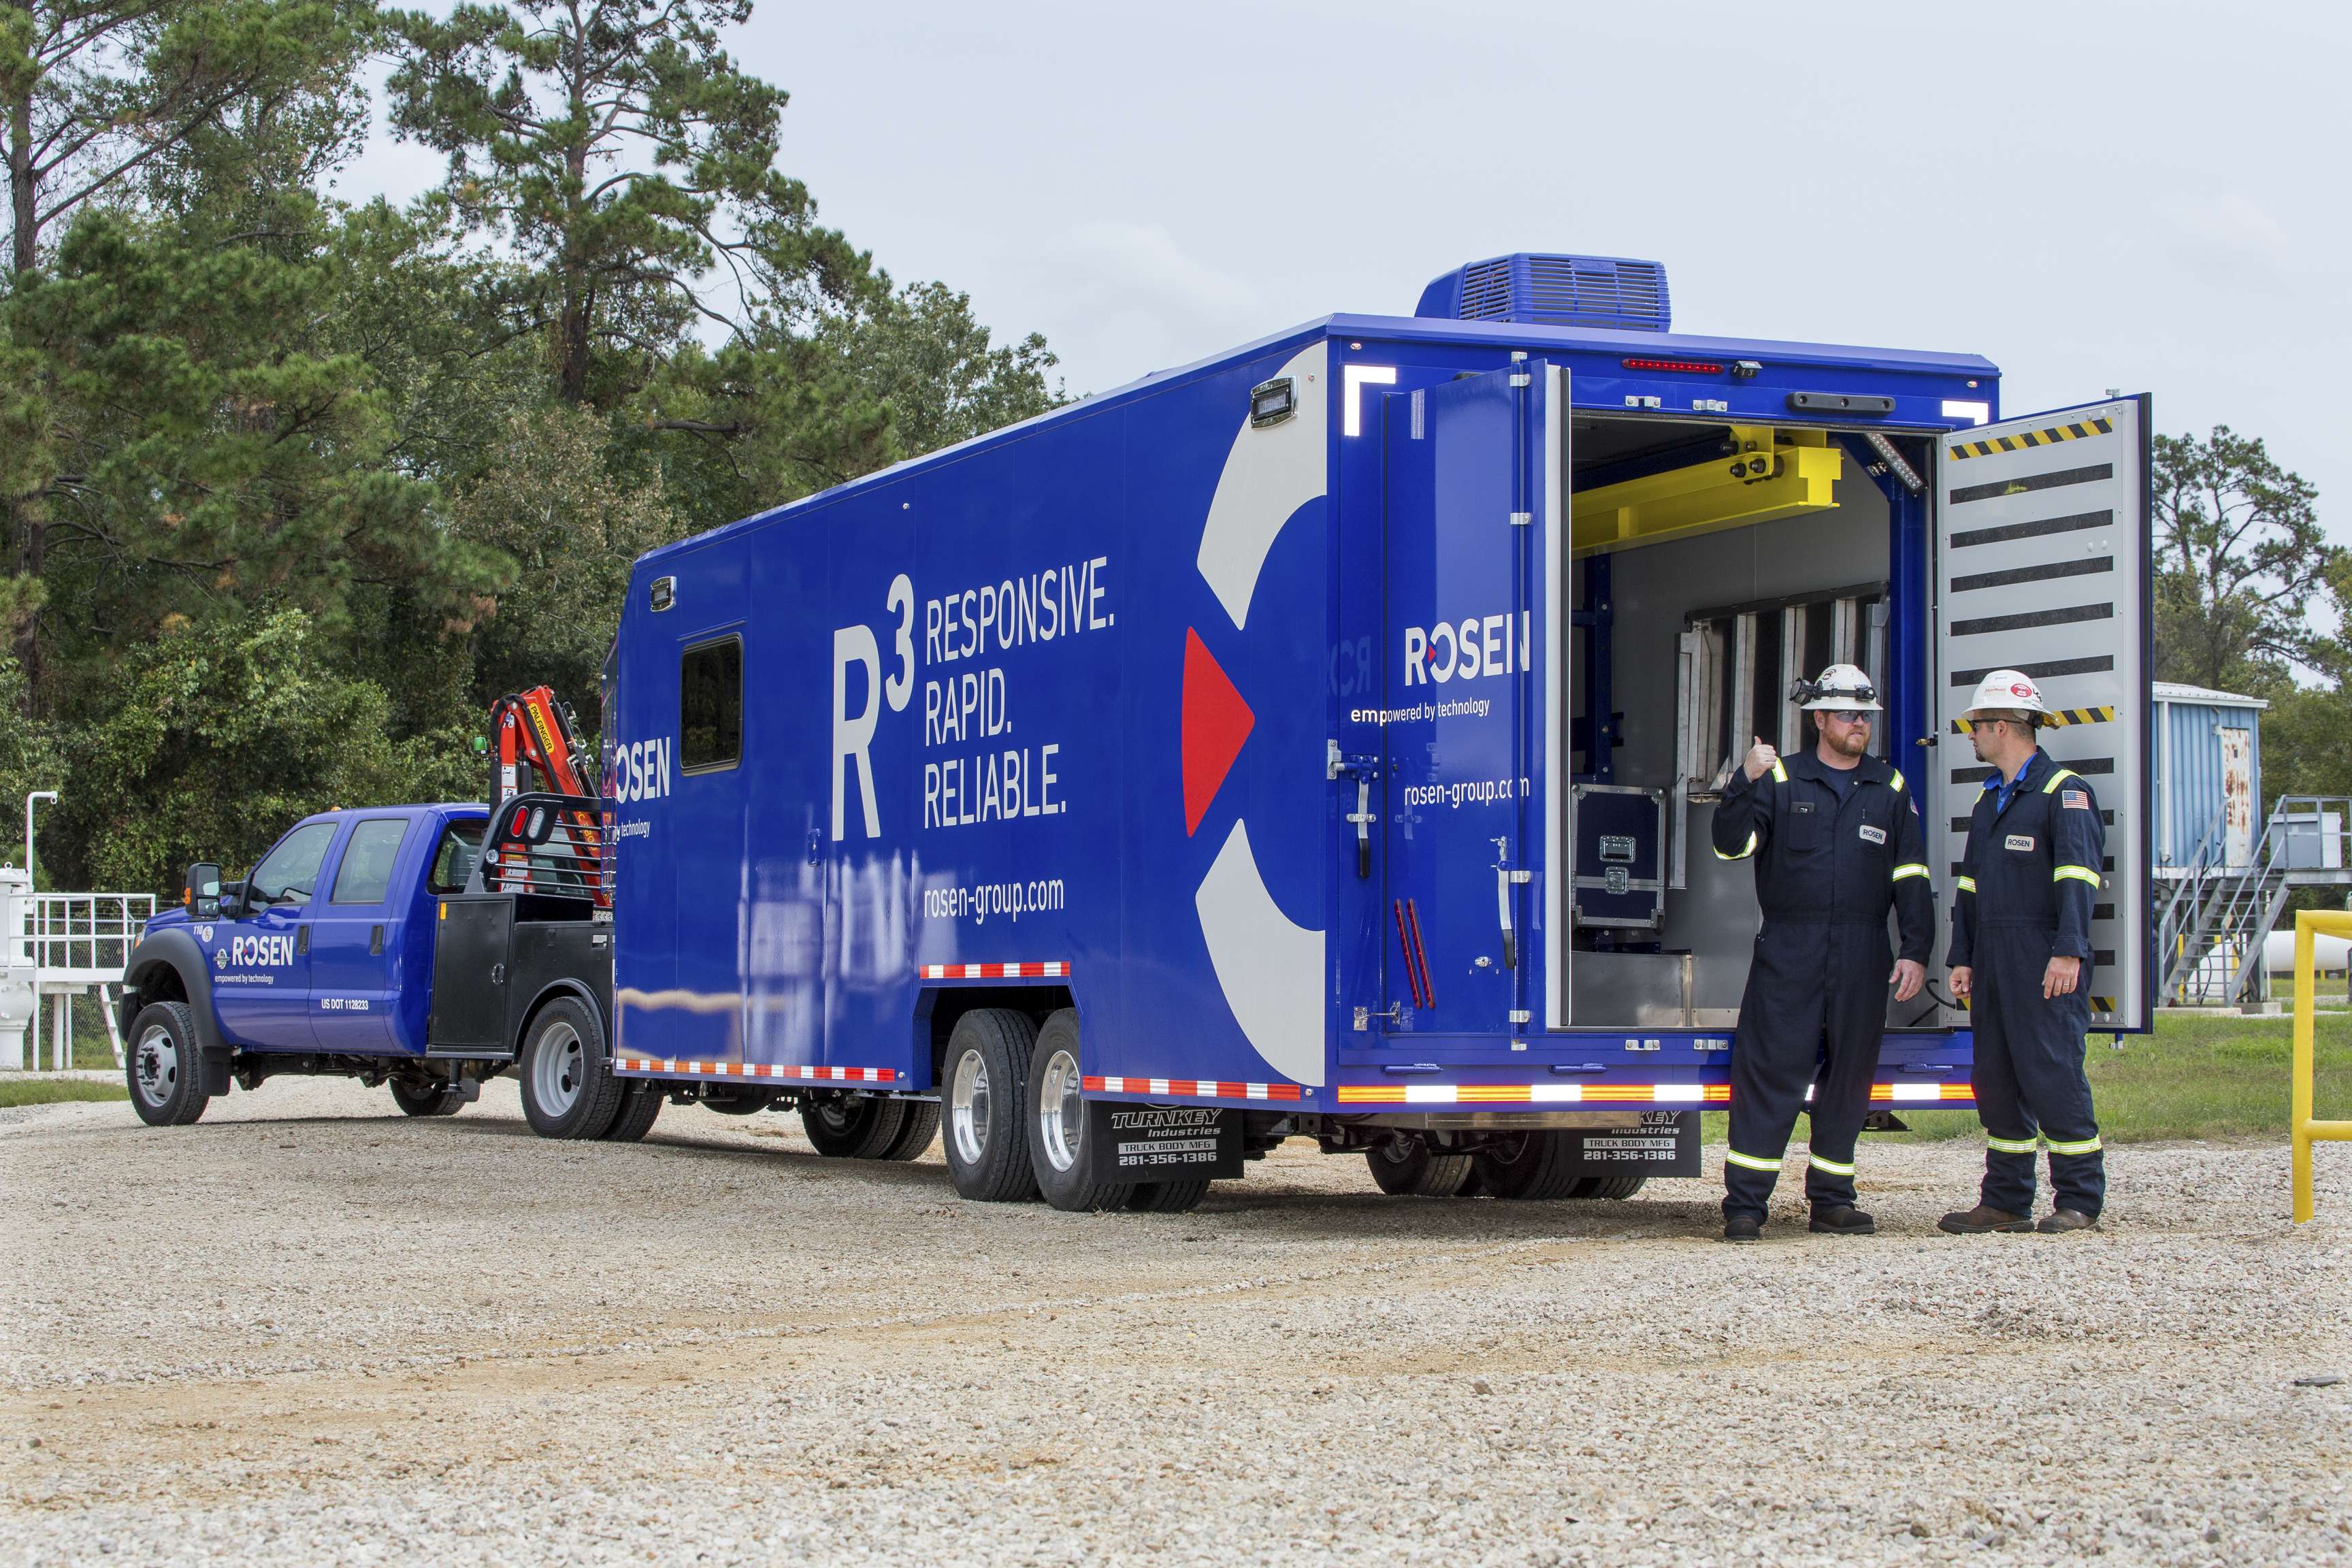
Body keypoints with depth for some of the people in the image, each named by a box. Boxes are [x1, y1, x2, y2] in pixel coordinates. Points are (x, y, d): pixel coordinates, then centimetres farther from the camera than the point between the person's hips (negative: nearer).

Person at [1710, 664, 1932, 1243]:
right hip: (1787, 950, -3)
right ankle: (1744, 1205, -7)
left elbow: (1911, 876, 12)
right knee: (1769, 1071, -8)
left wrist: (1916, 950, 4)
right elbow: (1731, 846, -3)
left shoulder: (1890, 788, 13)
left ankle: (1832, 1199, 15)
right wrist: (1744, 783, -19)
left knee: (1849, 1076, 5)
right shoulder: (1780, 779, 7)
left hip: (1862, 956, 3)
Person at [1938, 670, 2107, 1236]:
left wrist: (2068, 952, -22)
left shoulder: (2064, 791, -5)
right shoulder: (1989, 799, 21)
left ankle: (2080, 1200, -1)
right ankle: (2005, 1202, 14)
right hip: (1993, 965, 8)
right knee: (1996, 1080, 8)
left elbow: (2077, 877, -14)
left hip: (2045, 967, -8)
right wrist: (1962, 957, 17)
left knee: (2052, 1076, -9)